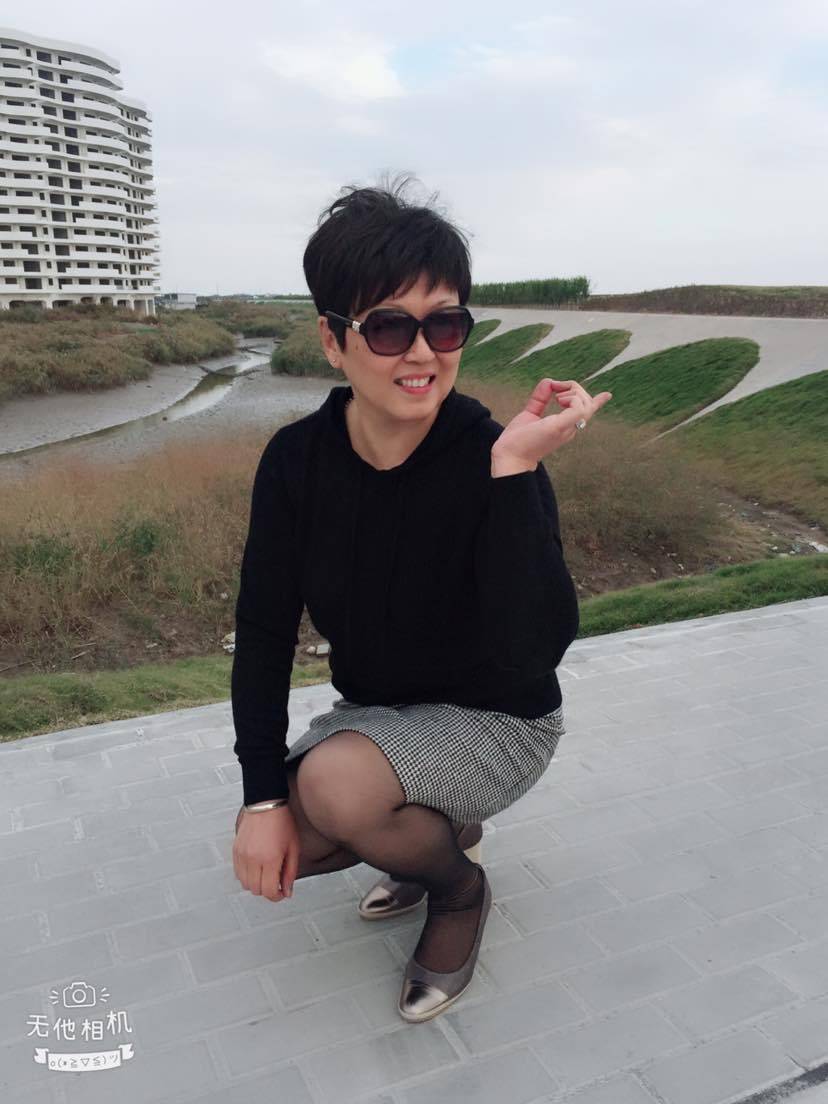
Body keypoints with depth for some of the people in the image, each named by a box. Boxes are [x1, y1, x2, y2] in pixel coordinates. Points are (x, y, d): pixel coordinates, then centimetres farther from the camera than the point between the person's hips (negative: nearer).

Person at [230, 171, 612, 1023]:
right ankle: (441, 830, 18)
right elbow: (263, 632, -9)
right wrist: (263, 798, -15)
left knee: (336, 779, -31)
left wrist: (513, 471, -42)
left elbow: (536, 651, -34)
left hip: (496, 720, -4)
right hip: (375, 712, 5)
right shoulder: (297, 459, -13)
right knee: (263, 854, -11)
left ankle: (460, 886, 4)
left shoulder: (491, 456, -25)